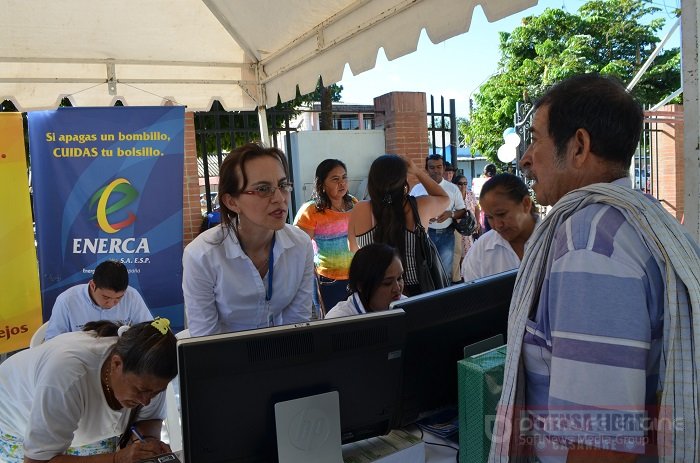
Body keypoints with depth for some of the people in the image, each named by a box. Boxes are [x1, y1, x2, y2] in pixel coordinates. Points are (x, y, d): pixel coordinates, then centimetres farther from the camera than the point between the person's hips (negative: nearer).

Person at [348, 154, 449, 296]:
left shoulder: (359, 211, -13)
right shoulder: (420, 207, -14)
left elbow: (354, 251, 4)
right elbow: (445, 199, 10)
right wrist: (418, 172, 11)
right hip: (415, 290, 0)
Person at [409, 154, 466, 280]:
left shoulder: (453, 188, 3)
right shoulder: (417, 189, 1)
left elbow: (463, 211, 7)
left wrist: (450, 214, -13)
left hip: (446, 234, 1)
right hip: (425, 234, -1)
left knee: (446, 269, 7)